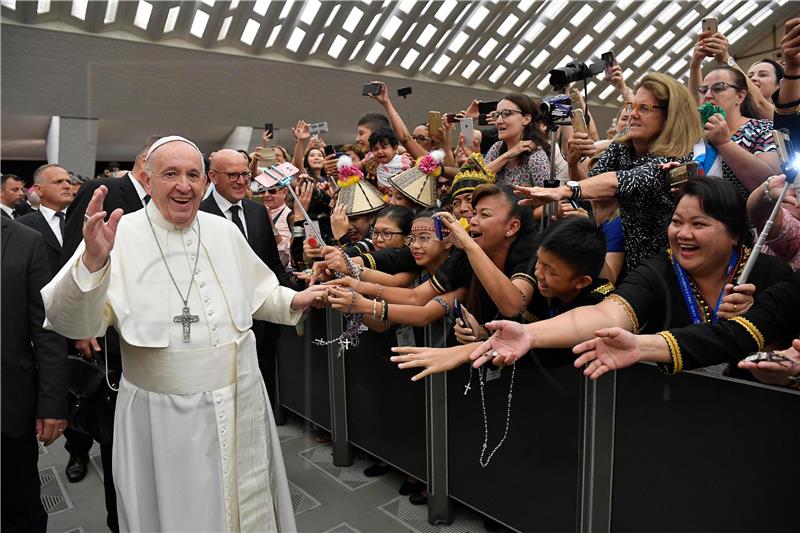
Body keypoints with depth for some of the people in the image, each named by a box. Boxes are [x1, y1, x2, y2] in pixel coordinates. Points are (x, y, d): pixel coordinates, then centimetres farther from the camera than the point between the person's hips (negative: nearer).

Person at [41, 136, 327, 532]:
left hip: (240, 404, 4)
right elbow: (73, 322, -21)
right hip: (164, 415, -3)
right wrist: (93, 261, -36)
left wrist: (294, 300, 2)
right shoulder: (121, 236, -11)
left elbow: (257, 293, 16)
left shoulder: (225, 232, 3)